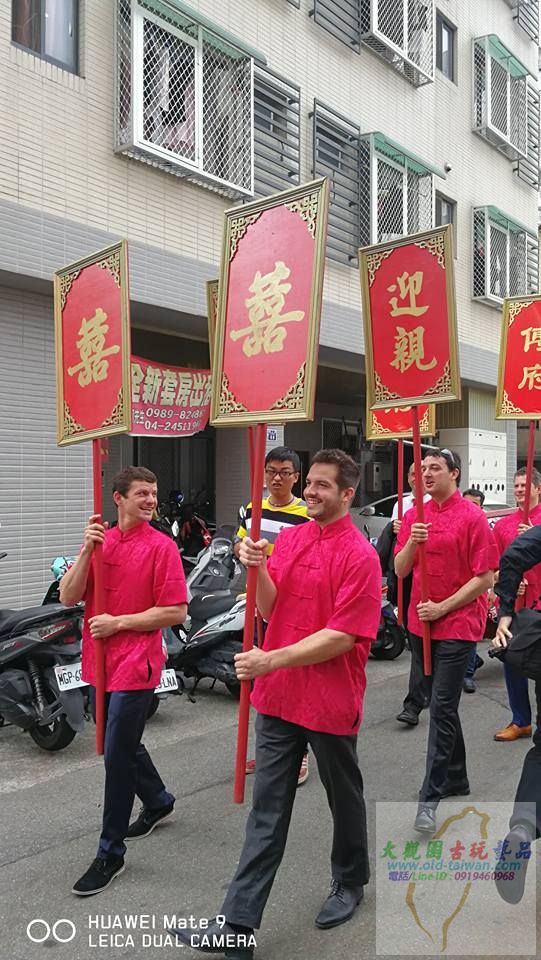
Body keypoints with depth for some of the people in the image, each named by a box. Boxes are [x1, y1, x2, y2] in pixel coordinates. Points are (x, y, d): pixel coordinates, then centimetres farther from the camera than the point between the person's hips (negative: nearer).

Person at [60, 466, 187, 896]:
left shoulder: (162, 546, -10)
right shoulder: (101, 540, 7)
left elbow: (176, 611, -14)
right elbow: (69, 597, -2)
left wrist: (118, 623, -15)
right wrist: (87, 549, -15)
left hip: (136, 665, -7)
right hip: (100, 662, 7)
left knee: (117, 755, -2)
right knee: (122, 744, 22)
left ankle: (110, 852, 15)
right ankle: (158, 801, 47)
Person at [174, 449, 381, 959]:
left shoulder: (360, 555, -15)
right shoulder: (288, 538, 5)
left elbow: (342, 636, -19)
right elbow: (270, 609, 3)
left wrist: (272, 660, -23)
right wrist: (258, 568, -16)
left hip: (331, 703, -5)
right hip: (278, 698, 5)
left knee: (343, 798, 19)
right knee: (267, 811, 9)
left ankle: (350, 883, 44)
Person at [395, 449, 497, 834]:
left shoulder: (472, 517, -9)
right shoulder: (415, 516, 7)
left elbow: (485, 578, -11)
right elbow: (400, 571, 5)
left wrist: (442, 608, -15)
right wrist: (412, 543, -14)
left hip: (458, 624, -6)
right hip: (420, 624, 6)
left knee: (442, 707, -7)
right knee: (443, 704, 17)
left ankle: (431, 797, 0)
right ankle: (456, 778, 34)